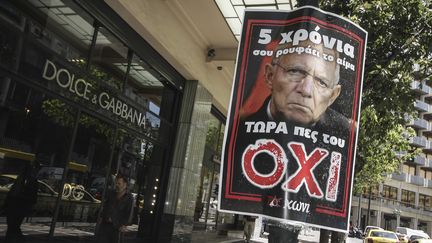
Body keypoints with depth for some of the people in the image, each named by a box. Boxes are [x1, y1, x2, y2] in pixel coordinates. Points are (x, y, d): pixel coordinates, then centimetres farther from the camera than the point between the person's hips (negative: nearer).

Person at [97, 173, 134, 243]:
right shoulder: (111, 193, 9)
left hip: (116, 226, -4)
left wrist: (124, 225, -15)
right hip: (105, 223, 4)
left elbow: (129, 213, -8)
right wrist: (101, 217, 14)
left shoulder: (129, 198, -6)